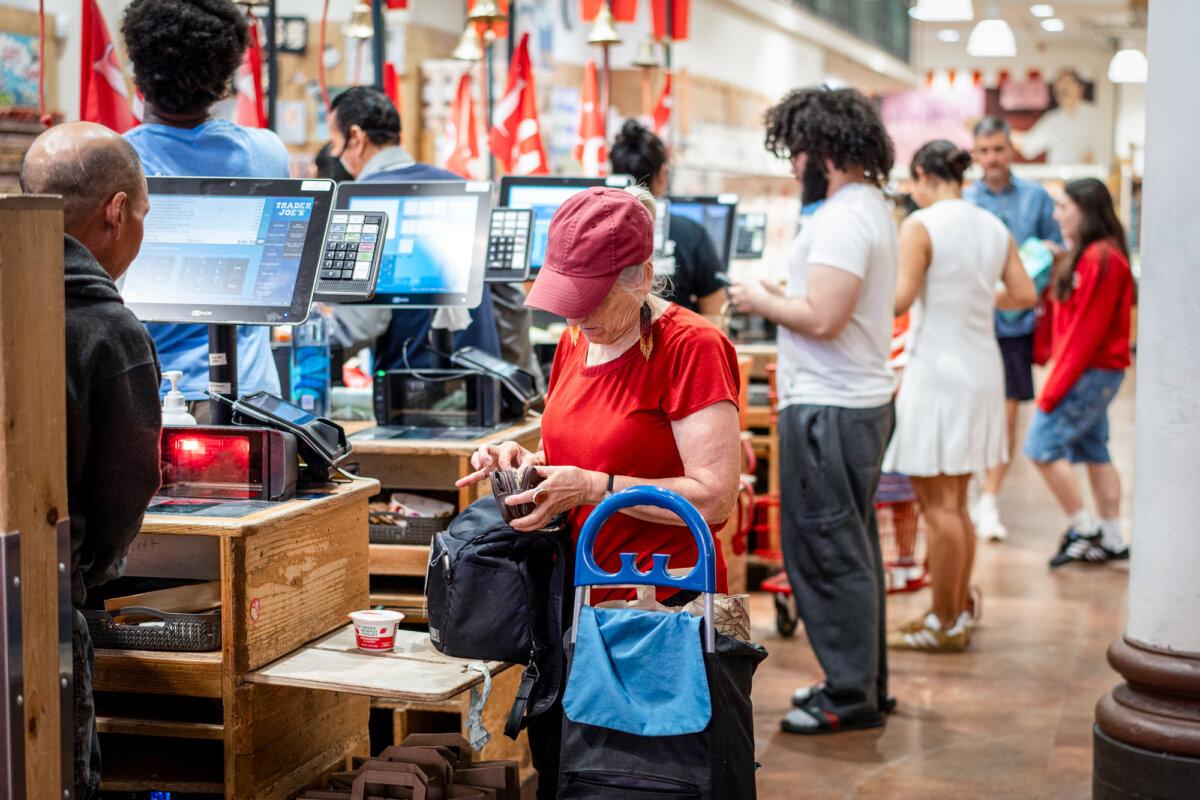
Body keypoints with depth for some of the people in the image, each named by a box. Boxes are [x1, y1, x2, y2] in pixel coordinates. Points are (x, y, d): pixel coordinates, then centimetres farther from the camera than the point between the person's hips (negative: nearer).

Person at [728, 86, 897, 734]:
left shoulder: (841, 218, -18)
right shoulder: (872, 207, 16)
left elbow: (823, 318, -25)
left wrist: (764, 302, -10)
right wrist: (781, 297, 12)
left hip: (828, 411, -11)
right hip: (861, 398, 11)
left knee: (825, 552, -4)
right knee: (851, 550, 17)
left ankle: (851, 699, 4)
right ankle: (863, 682, 26)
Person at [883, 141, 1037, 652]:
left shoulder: (921, 225, -13)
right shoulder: (994, 228, 7)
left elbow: (899, 300, -19)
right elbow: (1026, 294, 8)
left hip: (937, 369, -7)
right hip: (982, 371, 7)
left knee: (938, 503, -1)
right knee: (955, 503, 17)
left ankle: (944, 625, 5)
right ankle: (959, 612, 23)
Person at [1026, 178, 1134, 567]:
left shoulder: (1100, 259, -18)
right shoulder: (1086, 254, 14)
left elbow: (1086, 332, -20)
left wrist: (1054, 389, -18)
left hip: (1092, 372, -10)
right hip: (1094, 373, 10)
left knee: (1043, 446, -8)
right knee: (1094, 452, 12)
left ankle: (1084, 530, 0)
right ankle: (1112, 540, 17)